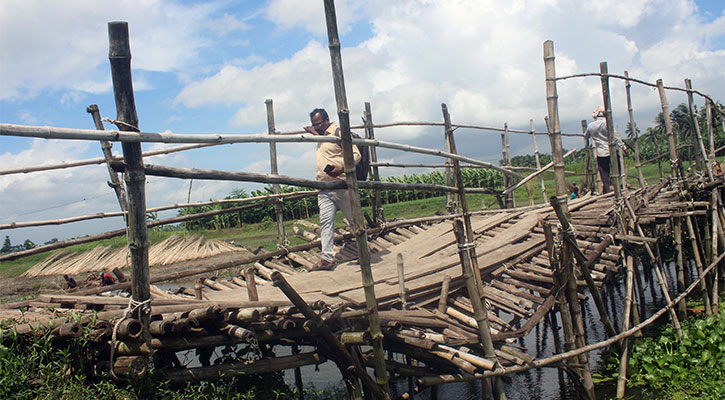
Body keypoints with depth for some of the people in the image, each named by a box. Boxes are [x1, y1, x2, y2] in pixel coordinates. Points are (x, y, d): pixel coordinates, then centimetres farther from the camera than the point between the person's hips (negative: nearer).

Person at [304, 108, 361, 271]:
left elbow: (355, 154, -13)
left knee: (354, 219, 3)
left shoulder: (339, 132, -5)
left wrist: (341, 169, -26)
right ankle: (327, 258, -9)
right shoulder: (321, 137, 21)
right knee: (325, 222, -5)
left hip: (341, 186, -7)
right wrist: (314, 133, 37)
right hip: (324, 189, 7)